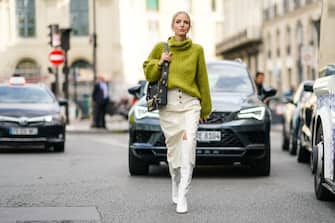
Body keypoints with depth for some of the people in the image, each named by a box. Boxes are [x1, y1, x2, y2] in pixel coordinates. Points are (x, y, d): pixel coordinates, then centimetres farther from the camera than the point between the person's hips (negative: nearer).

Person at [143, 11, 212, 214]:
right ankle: (176, 188, 28)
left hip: (190, 104, -1)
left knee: (189, 144, -18)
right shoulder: (161, 47, 7)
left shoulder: (197, 50, 6)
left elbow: (202, 80, 10)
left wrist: (205, 109, 12)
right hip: (168, 103, 1)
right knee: (173, 148, 5)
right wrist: (159, 63, -8)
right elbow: (148, 74, 12)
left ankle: (182, 197, -19)